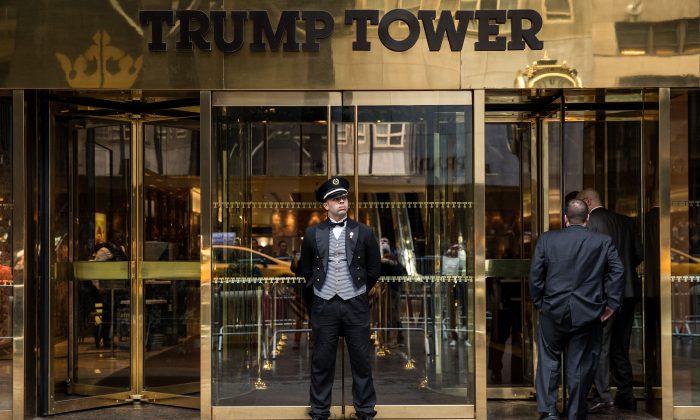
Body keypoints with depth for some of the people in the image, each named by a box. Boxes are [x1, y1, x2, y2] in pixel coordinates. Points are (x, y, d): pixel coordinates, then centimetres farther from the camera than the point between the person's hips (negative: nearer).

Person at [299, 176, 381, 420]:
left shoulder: (364, 232, 0)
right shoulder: (312, 234, 1)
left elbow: (374, 270, 8)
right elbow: (306, 271, 12)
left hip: (355, 304, 0)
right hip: (324, 305, 0)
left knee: (361, 360, 5)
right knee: (322, 361, 6)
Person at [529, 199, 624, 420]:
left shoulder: (547, 239, -1)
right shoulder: (603, 242, -1)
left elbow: (535, 275, 0)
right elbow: (617, 272, -5)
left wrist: (538, 303, 10)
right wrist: (611, 304, 0)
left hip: (553, 311, 0)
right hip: (588, 313, 0)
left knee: (549, 359, 14)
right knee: (580, 365, 9)